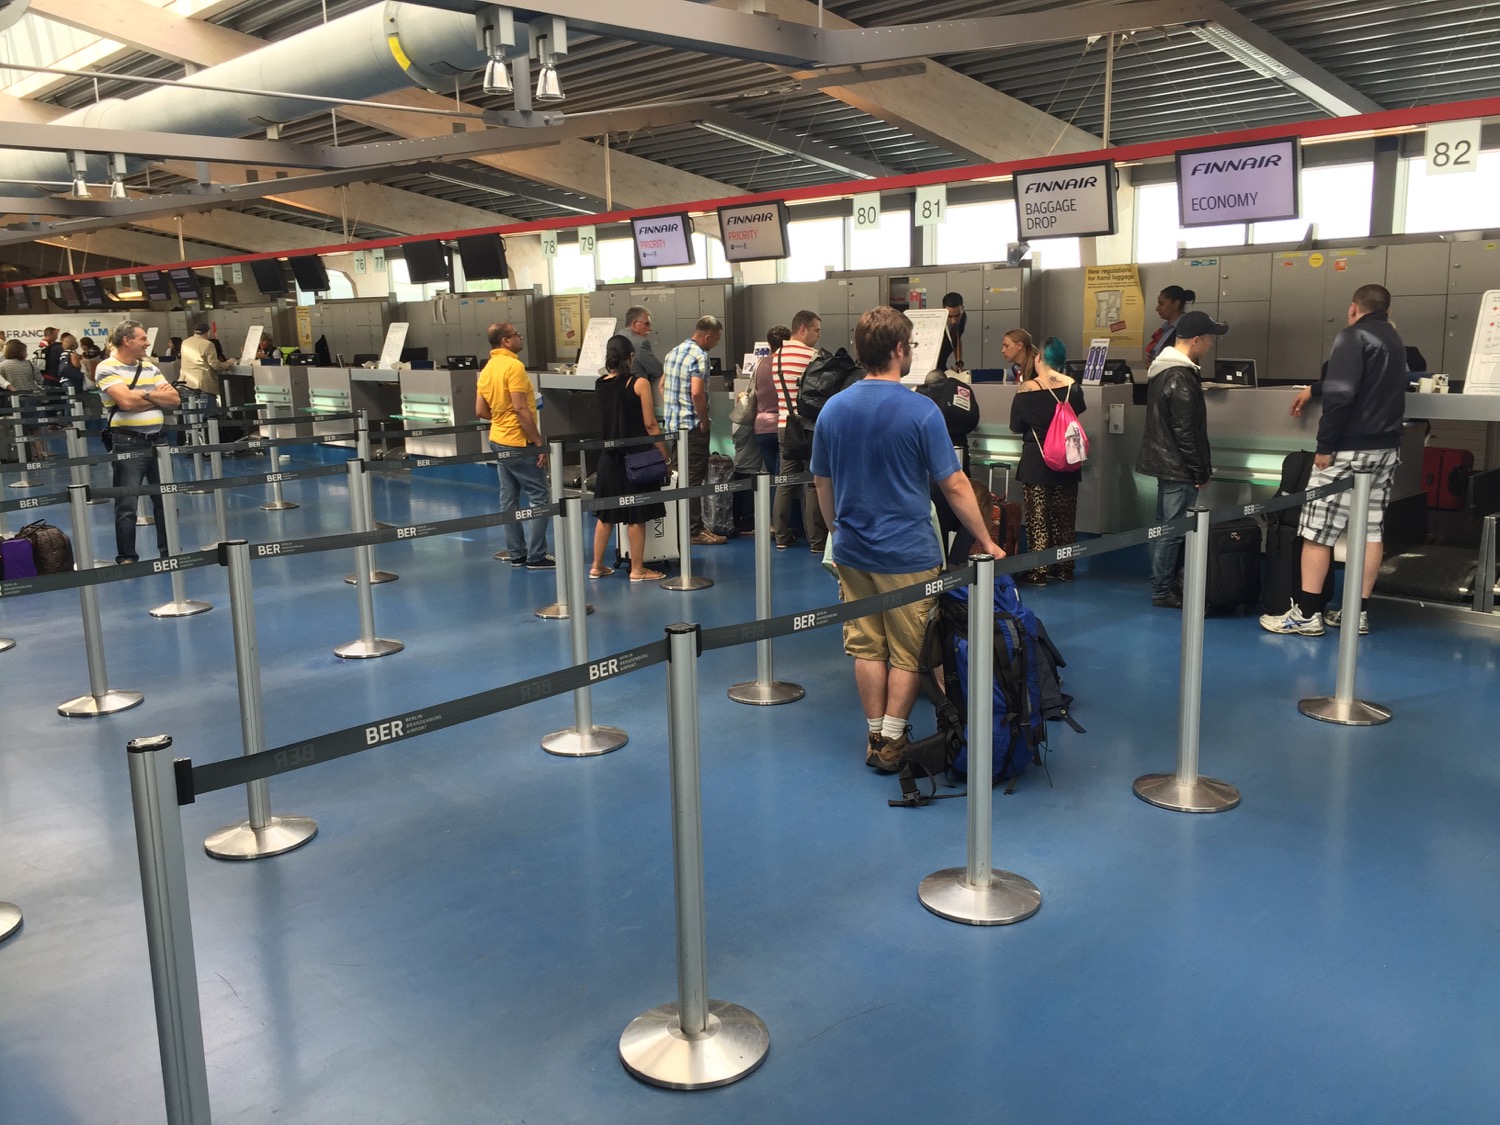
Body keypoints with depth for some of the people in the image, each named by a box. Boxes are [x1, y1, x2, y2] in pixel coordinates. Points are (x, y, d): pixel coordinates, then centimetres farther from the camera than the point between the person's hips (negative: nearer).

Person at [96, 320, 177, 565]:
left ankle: (170, 552, 22)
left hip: (157, 441, 6)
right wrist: (158, 395, -4)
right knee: (127, 505, -1)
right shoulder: (107, 369, -6)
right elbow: (126, 401, -19)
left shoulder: (151, 367, 12)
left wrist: (145, 394, -10)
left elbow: (173, 400, 5)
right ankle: (127, 557, 7)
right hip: (128, 443, -6)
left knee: (166, 499, 12)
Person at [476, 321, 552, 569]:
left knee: (509, 498, 12)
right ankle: (536, 556, -2)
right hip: (519, 443, -9)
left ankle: (516, 553, 18)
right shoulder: (513, 366, -17)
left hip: (498, 440, 9)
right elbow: (521, 408, -22)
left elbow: (481, 410, 12)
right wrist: (539, 442, -18)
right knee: (540, 497, -3)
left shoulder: (487, 369, 9)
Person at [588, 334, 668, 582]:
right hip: (636, 457, -5)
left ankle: (597, 566, 22)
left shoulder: (599, 384, 2)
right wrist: (664, 455, -5)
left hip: (608, 457, 5)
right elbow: (650, 424, -12)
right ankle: (637, 570, 10)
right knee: (636, 516, 3)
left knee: (606, 514, 15)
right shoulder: (639, 383, -11)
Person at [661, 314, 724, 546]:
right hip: (692, 426, -9)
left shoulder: (673, 352, 14)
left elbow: (662, 385, 20)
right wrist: (704, 420, -14)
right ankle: (695, 530, -1)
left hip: (672, 423, 9)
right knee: (694, 478, -4)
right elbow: (697, 393, -25)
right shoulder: (699, 356, -15)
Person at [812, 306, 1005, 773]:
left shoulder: (832, 410, 1)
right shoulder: (921, 411, -14)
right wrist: (987, 543, -3)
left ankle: (875, 736, 22)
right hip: (908, 553, -5)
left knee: (866, 647, 14)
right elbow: (954, 486, -12)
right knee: (907, 652, 9)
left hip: (852, 552, 5)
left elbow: (822, 484, 9)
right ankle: (893, 741, 12)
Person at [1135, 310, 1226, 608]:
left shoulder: (1162, 368, 11)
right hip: (1178, 466, -10)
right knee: (1172, 529, -4)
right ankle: (1162, 591, 2)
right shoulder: (1181, 378, -20)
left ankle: (1165, 582, 24)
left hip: (1164, 460, 10)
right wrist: (1201, 470, -12)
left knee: (1165, 525, 15)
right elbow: (1186, 431, -21)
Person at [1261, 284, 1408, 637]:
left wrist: (1325, 445, -16)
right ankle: (1359, 611, 13)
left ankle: (1306, 613, -4)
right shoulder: (1395, 341, 17)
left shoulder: (1353, 336, -10)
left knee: (1317, 531, -4)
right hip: (1386, 448, 9)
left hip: (1350, 449, -8)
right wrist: (1314, 389, 36)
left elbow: (1340, 395, -21)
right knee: (1370, 529, 9)